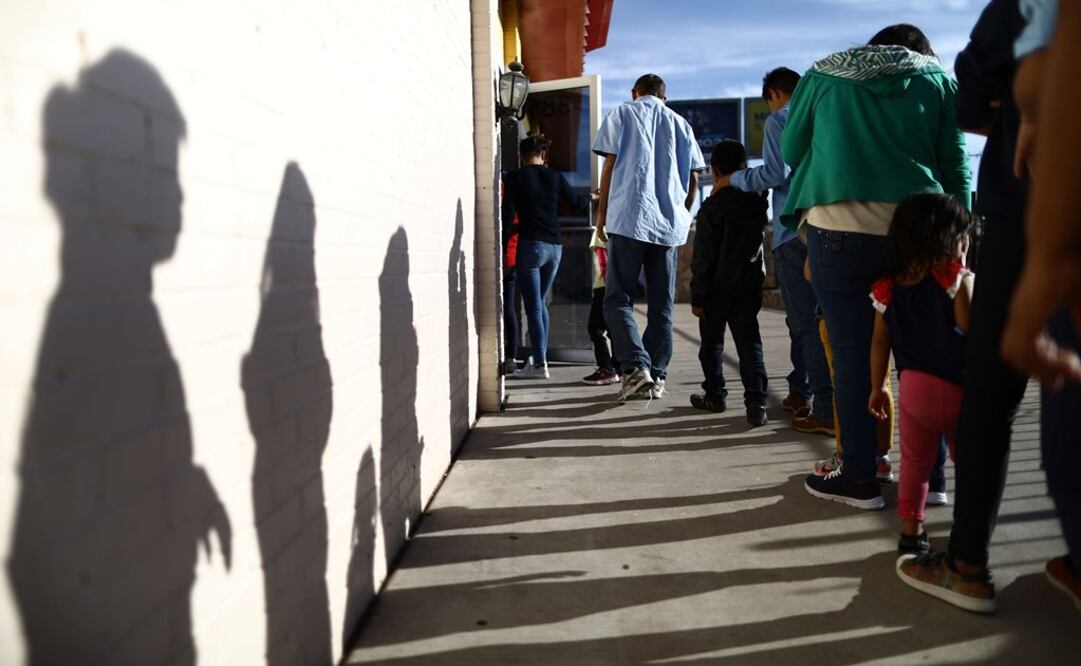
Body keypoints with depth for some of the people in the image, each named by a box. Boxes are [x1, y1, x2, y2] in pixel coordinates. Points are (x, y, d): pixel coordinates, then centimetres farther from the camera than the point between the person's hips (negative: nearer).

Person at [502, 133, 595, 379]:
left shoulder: (514, 177, -2)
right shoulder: (555, 176, 8)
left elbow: (507, 212, -10)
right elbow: (576, 203, 19)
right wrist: (591, 197, 39)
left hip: (531, 245, -4)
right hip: (555, 246, 5)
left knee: (533, 307, -2)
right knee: (540, 303, 17)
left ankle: (539, 365, -4)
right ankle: (541, 356, 19)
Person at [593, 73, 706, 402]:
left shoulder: (622, 113, 10)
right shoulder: (680, 123, 19)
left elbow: (610, 164, 0)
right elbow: (693, 178, 13)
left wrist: (602, 212, 6)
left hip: (628, 218, -4)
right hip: (669, 223, 4)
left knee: (618, 299, 0)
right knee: (661, 305, 8)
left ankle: (636, 366, -17)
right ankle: (657, 376, 10)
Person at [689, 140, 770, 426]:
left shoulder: (711, 210, -14)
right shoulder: (758, 204, 4)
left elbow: (702, 259, -14)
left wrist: (697, 296, -8)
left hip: (717, 289, -4)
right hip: (750, 287, 4)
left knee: (712, 343, 12)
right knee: (749, 343, 4)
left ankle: (714, 395, 22)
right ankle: (756, 402, -4)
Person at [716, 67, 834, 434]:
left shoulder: (778, 120, 0)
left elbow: (776, 173, -11)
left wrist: (733, 179, 4)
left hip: (795, 232, -7)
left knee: (806, 321, -6)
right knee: (804, 315, 17)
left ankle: (829, 411, -7)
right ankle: (800, 391, 27)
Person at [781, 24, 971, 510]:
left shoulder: (823, 75, 15)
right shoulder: (937, 78, 14)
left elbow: (791, 151, 18)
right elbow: (955, 165, 10)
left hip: (837, 229, -1)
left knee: (852, 355, 4)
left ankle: (860, 477, 10)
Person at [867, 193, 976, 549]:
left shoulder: (888, 287, 3)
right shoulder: (958, 279, -9)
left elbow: (880, 343, 7)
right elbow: (969, 326, -15)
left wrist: (878, 387, 15)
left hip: (913, 385, 3)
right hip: (958, 385, -3)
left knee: (914, 461, 13)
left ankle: (911, 530, 15)